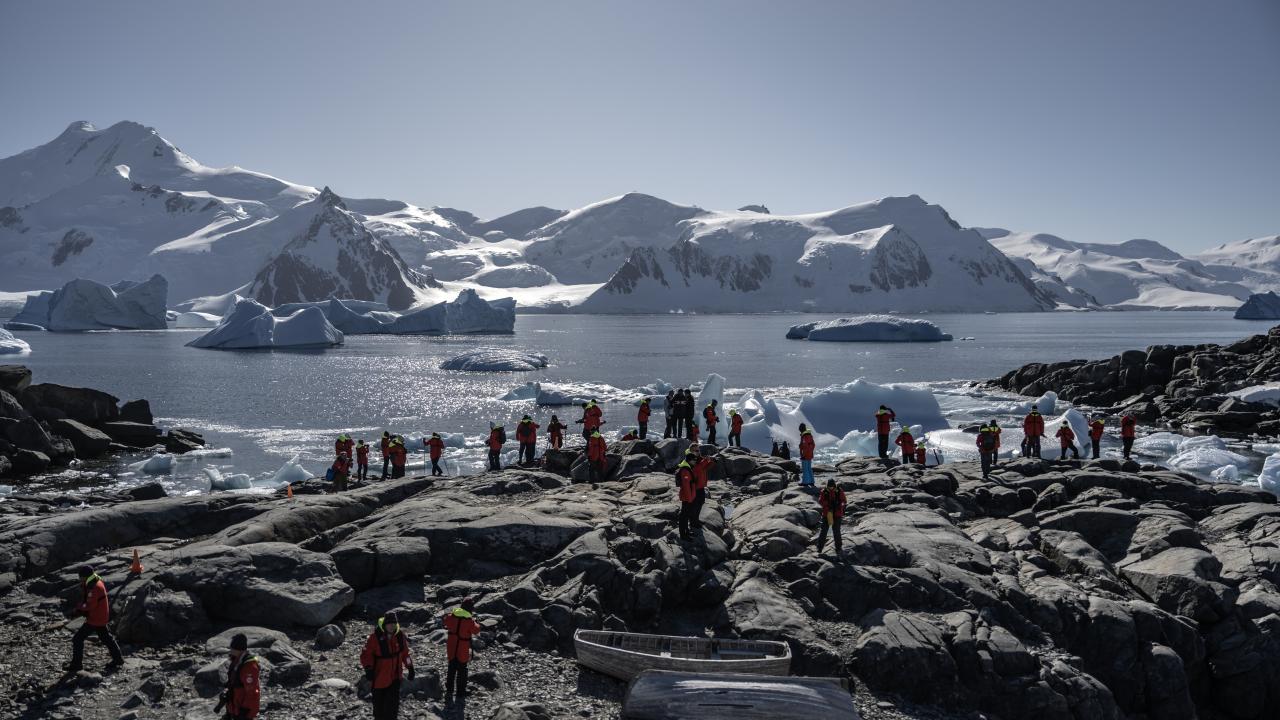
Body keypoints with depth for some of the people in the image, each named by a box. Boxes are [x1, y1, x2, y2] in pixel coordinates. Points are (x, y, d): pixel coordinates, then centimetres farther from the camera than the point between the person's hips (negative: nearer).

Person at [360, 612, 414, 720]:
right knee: (379, 703, 12)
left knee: (393, 703, -4)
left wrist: (410, 668, 10)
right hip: (379, 677, -2)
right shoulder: (375, 637, -17)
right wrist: (369, 669, -24)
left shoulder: (400, 635, -3)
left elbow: (405, 653, 10)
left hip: (395, 677, 2)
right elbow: (365, 655, -12)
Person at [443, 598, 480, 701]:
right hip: (463, 650, -4)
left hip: (451, 649, 4)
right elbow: (476, 630, -7)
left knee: (451, 670, 16)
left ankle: (449, 691, 14)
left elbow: (446, 623, 13)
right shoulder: (469, 621, -20)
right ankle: (460, 692, 15)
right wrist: (476, 622, 9)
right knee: (462, 671, 10)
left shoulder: (451, 616, -6)